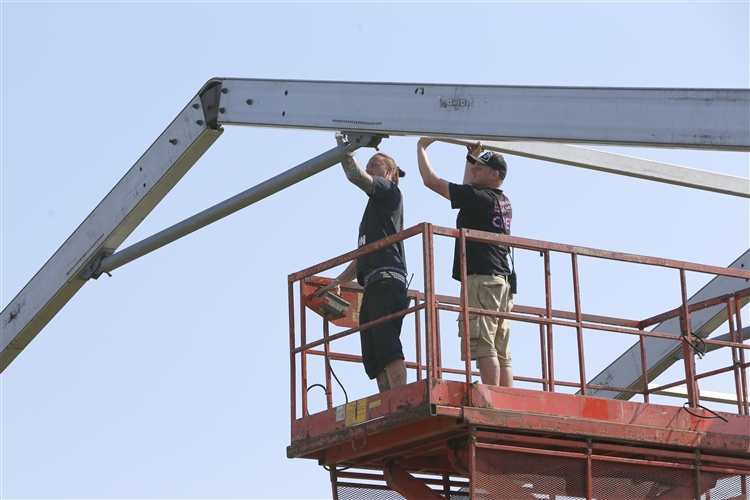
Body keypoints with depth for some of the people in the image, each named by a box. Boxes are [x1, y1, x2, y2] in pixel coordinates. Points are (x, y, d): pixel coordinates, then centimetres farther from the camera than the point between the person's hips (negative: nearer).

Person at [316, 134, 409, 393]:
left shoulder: (389, 191, 8)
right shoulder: (375, 206, 33)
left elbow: (355, 175, -8)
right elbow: (363, 256, 34)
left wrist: (343, 145, 5)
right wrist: (338, 282, 28)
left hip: (386, 280, -10)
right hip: (373, 285, 10)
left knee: (387, 347, -21)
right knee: (373, 357, -1)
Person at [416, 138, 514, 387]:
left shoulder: (479, 197, -7)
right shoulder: (504, 203, 18)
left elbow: (431, 180, -4)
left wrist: (421, 146, 9)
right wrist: (471, 158, 38)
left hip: (481, 278, -9)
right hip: (502, 281, 9)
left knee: (483, 346, -14)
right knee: (501, 351, 5)